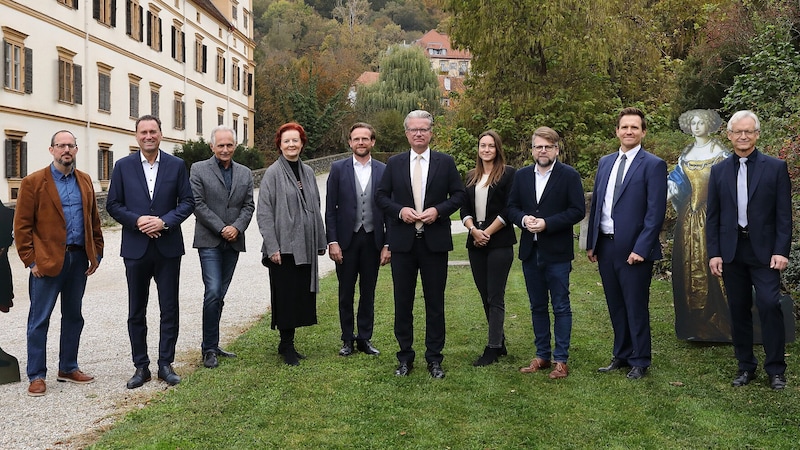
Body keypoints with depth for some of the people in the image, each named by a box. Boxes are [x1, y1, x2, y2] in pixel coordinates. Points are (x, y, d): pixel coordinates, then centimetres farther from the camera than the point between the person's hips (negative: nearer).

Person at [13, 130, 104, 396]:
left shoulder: (85, 181, 11)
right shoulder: (33, 183, -4)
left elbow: (93, 220, 15)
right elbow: (22, 225, -6)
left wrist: (96, 252, 8)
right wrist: (30, 260, -10)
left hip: (79, 259, 5)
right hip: (47, 261, -5)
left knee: (73, 316, 13)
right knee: (39, 319, 1)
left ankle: (68, 368, 25)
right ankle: (37, 376, 9)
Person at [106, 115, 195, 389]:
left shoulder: (176, 165, 3)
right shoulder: (123, 166, 3)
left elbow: (187, 201, 1)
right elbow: (113, 205, 2)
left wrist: (164, 221, -14)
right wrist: (137, 220, -14)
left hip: (168, 248, 0)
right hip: (136, 248, 1)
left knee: (169, 310, 5)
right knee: (136, 312, 7)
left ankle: (165, 364, 16)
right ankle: (141, 366, 17)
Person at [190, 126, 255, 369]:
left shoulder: (245, 173, 12)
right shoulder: (199, 169, 0)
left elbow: (249, 206, 7)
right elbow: (198, 204, -7)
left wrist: (237, 227, -10)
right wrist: (221, 228, -12)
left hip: (233, 242, 4)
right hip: (209, 241, -4)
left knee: (220, 295, 9)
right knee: (213, 293, -12)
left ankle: (212, 346, 18)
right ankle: (209, 349, -2)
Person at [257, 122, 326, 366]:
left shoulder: (308, 172, 12)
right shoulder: (273, 173, -5)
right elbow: (264, 213, -9)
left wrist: (321, 241, 13)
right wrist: (272, 247, -16)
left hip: (305, 246, 6)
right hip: (283, 246, -6)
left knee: (301, 295, 9)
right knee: (286, 295, -1)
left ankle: (288, 343, 20)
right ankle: (286, 345, 11)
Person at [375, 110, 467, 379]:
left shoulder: (445, 162, 3)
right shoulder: (394, 163, 6)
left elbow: (459, 195, 3)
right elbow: (381, 196, 7)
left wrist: (438, 210, -13)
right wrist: (399, 210, -11)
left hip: (435, 242, -1)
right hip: (403, 242, 1)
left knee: (435, 302, 5)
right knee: (402, 301, 7)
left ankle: (434, 358, 16)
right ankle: (405, 356, 20)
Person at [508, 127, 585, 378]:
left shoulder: (569, 176, -5)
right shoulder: (522, 176, 9)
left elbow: (578, 211, -11)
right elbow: (512, 207, 10)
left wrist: (547, 223, -19)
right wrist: (523, 219, -11)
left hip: (557, 253, -5)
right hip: (530, 251, 5)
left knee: (561, 307, 2)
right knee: (537, 307, 13)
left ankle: (561, 360, 9)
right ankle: (542, 355, 23)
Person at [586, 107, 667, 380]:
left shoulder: (653, 165, -7)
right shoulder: (605, 163, 12)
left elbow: (656, 212, -12)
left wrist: (641, 248, -17)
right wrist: (591, 242, 10)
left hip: (633, 249, -6)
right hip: (605, 246, 6)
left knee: (636, 307, 4)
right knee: (615, 306, 14)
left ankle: (639, 362, 17)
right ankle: (621, 356, 28)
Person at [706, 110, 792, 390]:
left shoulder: (776, 168, 1)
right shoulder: (719, 171, 7)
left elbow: (784, 214, -1)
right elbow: (713, 217, 7)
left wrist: (782, 251, -9)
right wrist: (713, 253, 0)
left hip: (764, 250, -2)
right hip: (731, 252, 3)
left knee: (769, 305, -9)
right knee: (739, 310, 8)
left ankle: (775, 369, 4)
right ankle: (745, 367, 18)